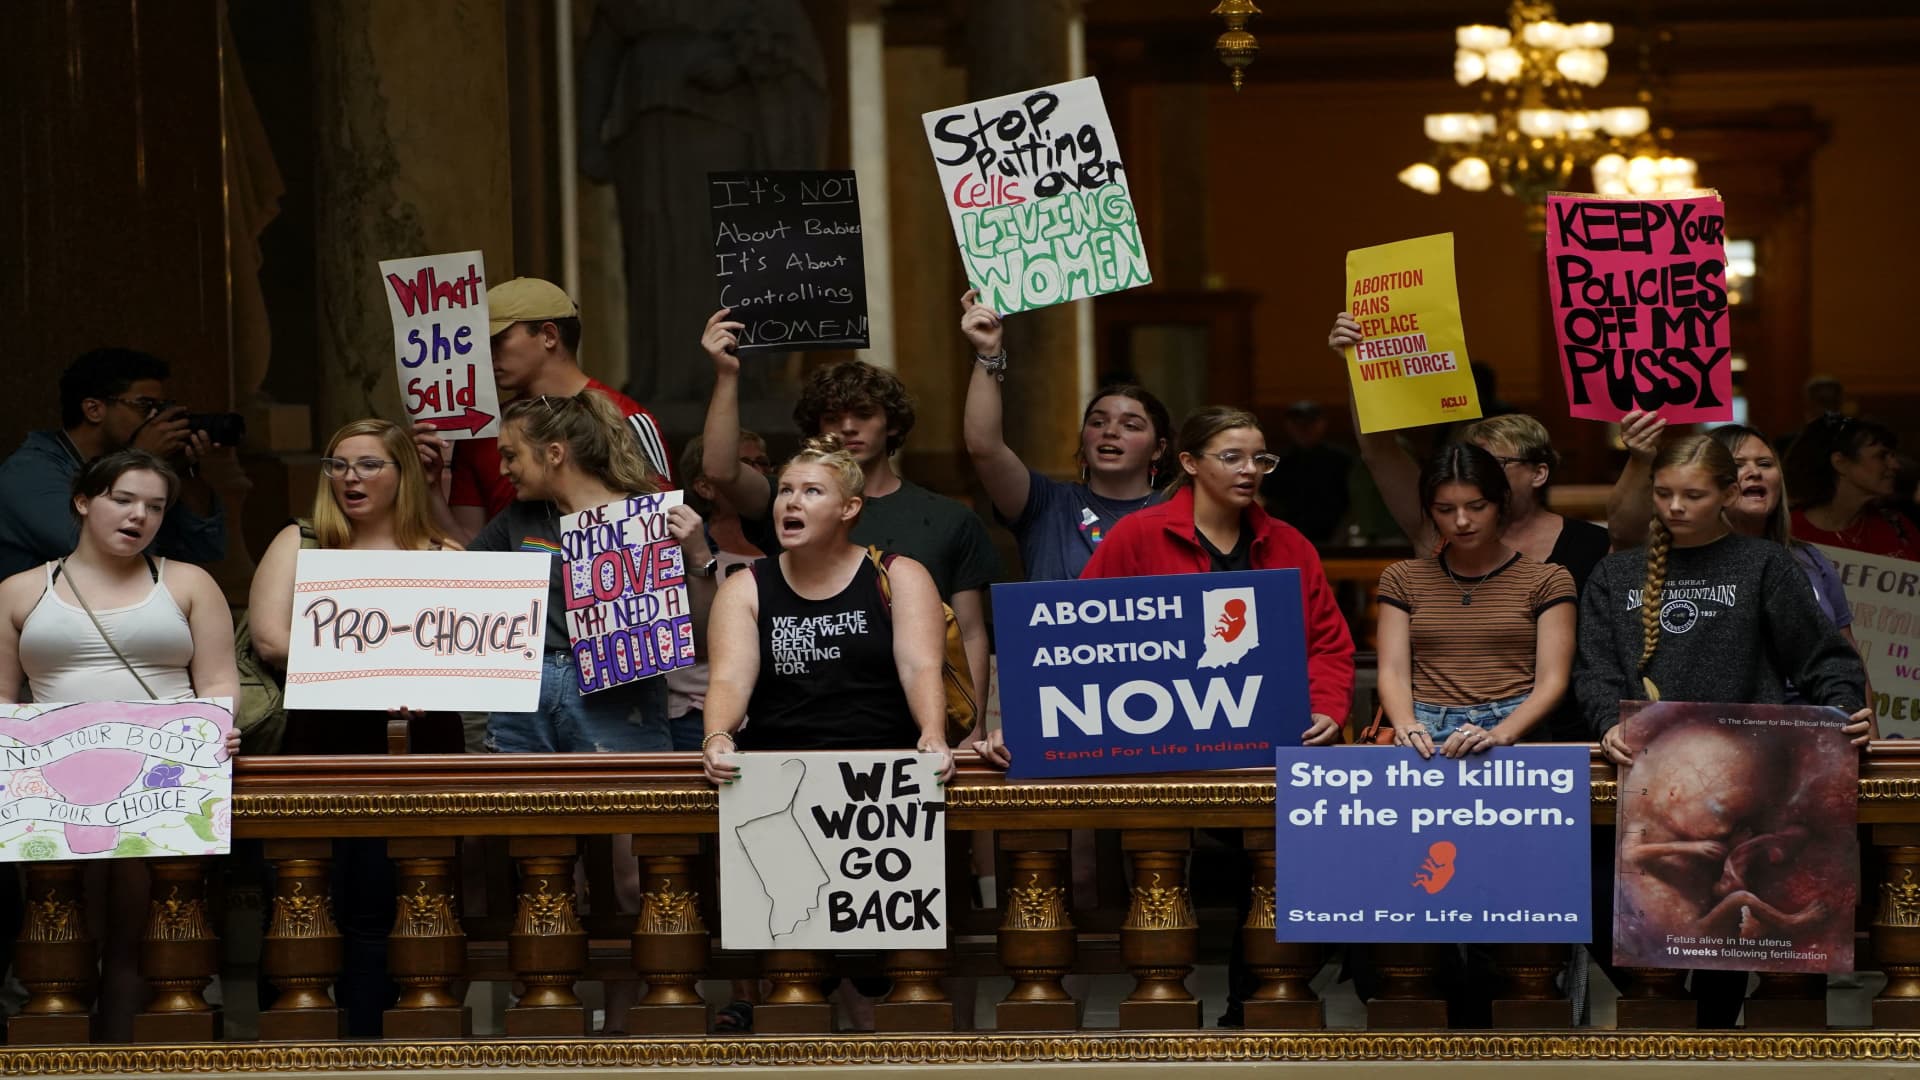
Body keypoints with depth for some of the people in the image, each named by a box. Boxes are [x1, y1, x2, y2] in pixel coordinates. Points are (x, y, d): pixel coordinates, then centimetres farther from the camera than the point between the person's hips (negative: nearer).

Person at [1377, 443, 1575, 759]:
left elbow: (1551, 682, 0)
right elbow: (1393, 673, 6)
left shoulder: (1546, 580, 10)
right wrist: (1407, 727, -16)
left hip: (1513, 730, -1)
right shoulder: (1403, 579, 17)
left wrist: (1499, 735, -18)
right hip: (1428, 731, 1)